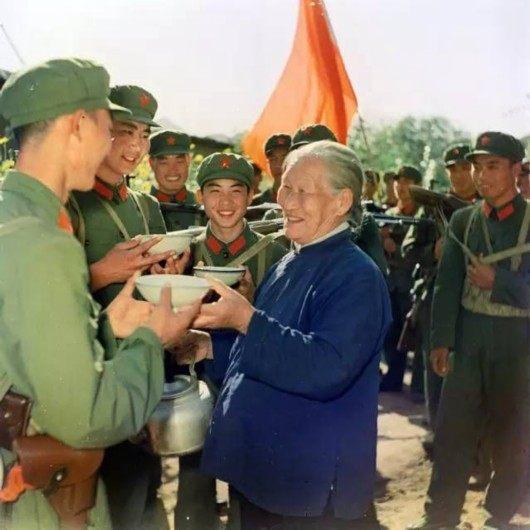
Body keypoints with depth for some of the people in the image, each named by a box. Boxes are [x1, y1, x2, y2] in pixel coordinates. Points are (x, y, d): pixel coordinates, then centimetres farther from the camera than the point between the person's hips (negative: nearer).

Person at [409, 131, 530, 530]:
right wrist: (441, 341, -3)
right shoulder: (463, 220, 5)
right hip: (468, 340, 3)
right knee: (452, 430, 7)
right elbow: (448, 285, 2)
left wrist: (498, 281, -16)